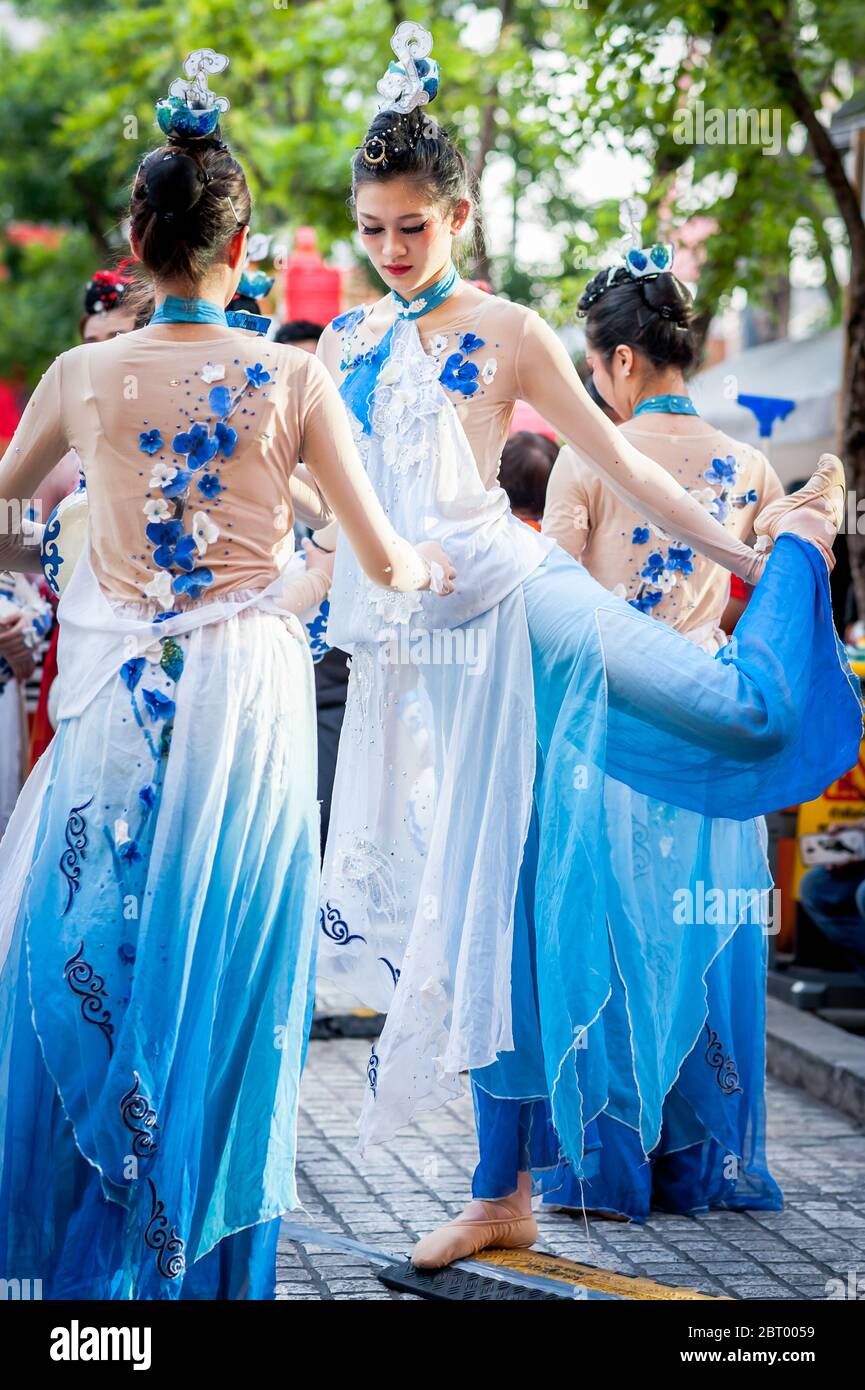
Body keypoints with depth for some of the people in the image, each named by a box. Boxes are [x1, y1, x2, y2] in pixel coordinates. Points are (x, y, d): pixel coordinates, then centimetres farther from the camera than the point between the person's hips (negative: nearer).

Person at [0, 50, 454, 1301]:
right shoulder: (291, 379, -5)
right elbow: (385, 564, -1)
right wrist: (440, 567, 20)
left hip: (115, 705, 1)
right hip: (247, 696, -1)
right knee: (222, 985, 8)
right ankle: (200, 1263, 17)